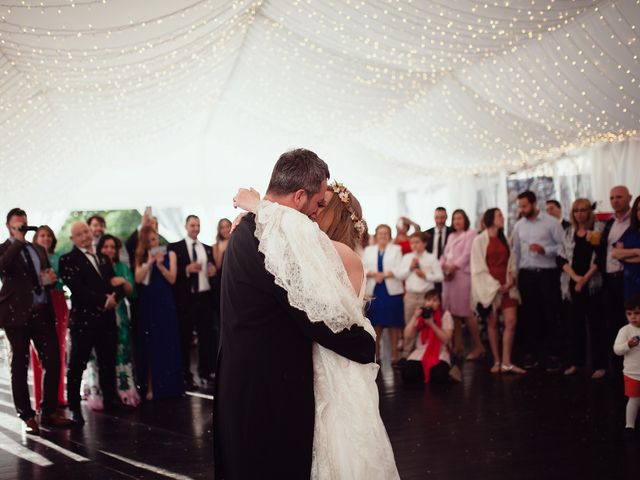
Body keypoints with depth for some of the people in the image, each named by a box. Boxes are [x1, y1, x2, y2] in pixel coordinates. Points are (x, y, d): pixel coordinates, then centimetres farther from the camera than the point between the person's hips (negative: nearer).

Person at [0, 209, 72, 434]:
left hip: (42, 312, 5)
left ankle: (50, 412, 16)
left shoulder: (38, 249, 18)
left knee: (53, 362, 3)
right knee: (20, 367, 2)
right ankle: (28, 416, 10)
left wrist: (51, 278, 4)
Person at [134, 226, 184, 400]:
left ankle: (168, 386, 10)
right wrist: (149, 262, -15)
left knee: (167, 343, 1)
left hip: (165, 304, -1)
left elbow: (172, 279, -4)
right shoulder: (140, 257, 7)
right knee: (148, 347, 2)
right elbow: (138, 279, -7)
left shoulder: (169, 255, 3)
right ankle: (150, 387, 5)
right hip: (147, 305, 1)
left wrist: (160, 265, -16)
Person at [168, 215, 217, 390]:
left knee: (206, 336, 5)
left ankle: (206, 373, 14)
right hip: (185, 298, -4)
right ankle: (186, 377, 10)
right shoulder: (175, 248, 0)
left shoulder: (208, 249, 15)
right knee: (185, 338, 2)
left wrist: (213, 271, -4)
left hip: (205, 297, 4)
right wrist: (187, 269, -20)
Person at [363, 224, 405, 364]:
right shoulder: (368, 250, 15)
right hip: (374, 291, 2)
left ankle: (394, 353, 6)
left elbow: (399, 269, -4)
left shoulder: (396, 249, 8)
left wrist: (384, 275, -14)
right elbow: (362, 269, 5)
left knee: (393, 324, -1)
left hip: (392, 291, -2)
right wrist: (373, 274, -13)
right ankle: (375, 353, 13)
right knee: (376, 323, 3)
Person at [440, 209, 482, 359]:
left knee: (467, 312, -10)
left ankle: (478, 346, -4)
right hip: (448, 276, 7)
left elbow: (467, 254, -11)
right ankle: (458, 345, 12)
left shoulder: (470, 233, 1)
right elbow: (445, 255, 17)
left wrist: (454, 266, -19)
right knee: (453, 311, 6)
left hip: (463, 275, -7)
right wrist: (443, 267, -2)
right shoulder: (451, 236, 22)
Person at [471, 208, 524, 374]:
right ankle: (497, 361, 10)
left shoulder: (504, 240, 14)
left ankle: (506, 363, -6)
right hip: (489, 287, -4)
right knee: (492, 324, 2)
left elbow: (511, 262, 13)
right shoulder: (480, 240, -2)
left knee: (511, 322, -7)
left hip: (507, 287, 4)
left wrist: (511, 280, -6)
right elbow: (478, 268, -7)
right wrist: (496, 286, -11)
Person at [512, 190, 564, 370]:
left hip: (547, 274, -4)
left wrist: (544, 250, -19)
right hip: (526, 274, 4)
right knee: (528, 315, 8)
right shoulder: (518, 225, 10)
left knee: (549, 315, 1)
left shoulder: (551, 222, -4)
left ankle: (550, 354, 9)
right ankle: (531, 353, 17)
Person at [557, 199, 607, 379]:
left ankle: (599, 365, 1)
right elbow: (561, 258, 5)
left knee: (596, 323, -2)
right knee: (575, 323, 8)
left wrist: (585, 278, -14)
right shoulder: (569, 232, 11)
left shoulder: (599, 229, -1)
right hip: (572, 284, 4)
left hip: (593, 284, -4)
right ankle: (576, 362, 15)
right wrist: (575, 277, -9)